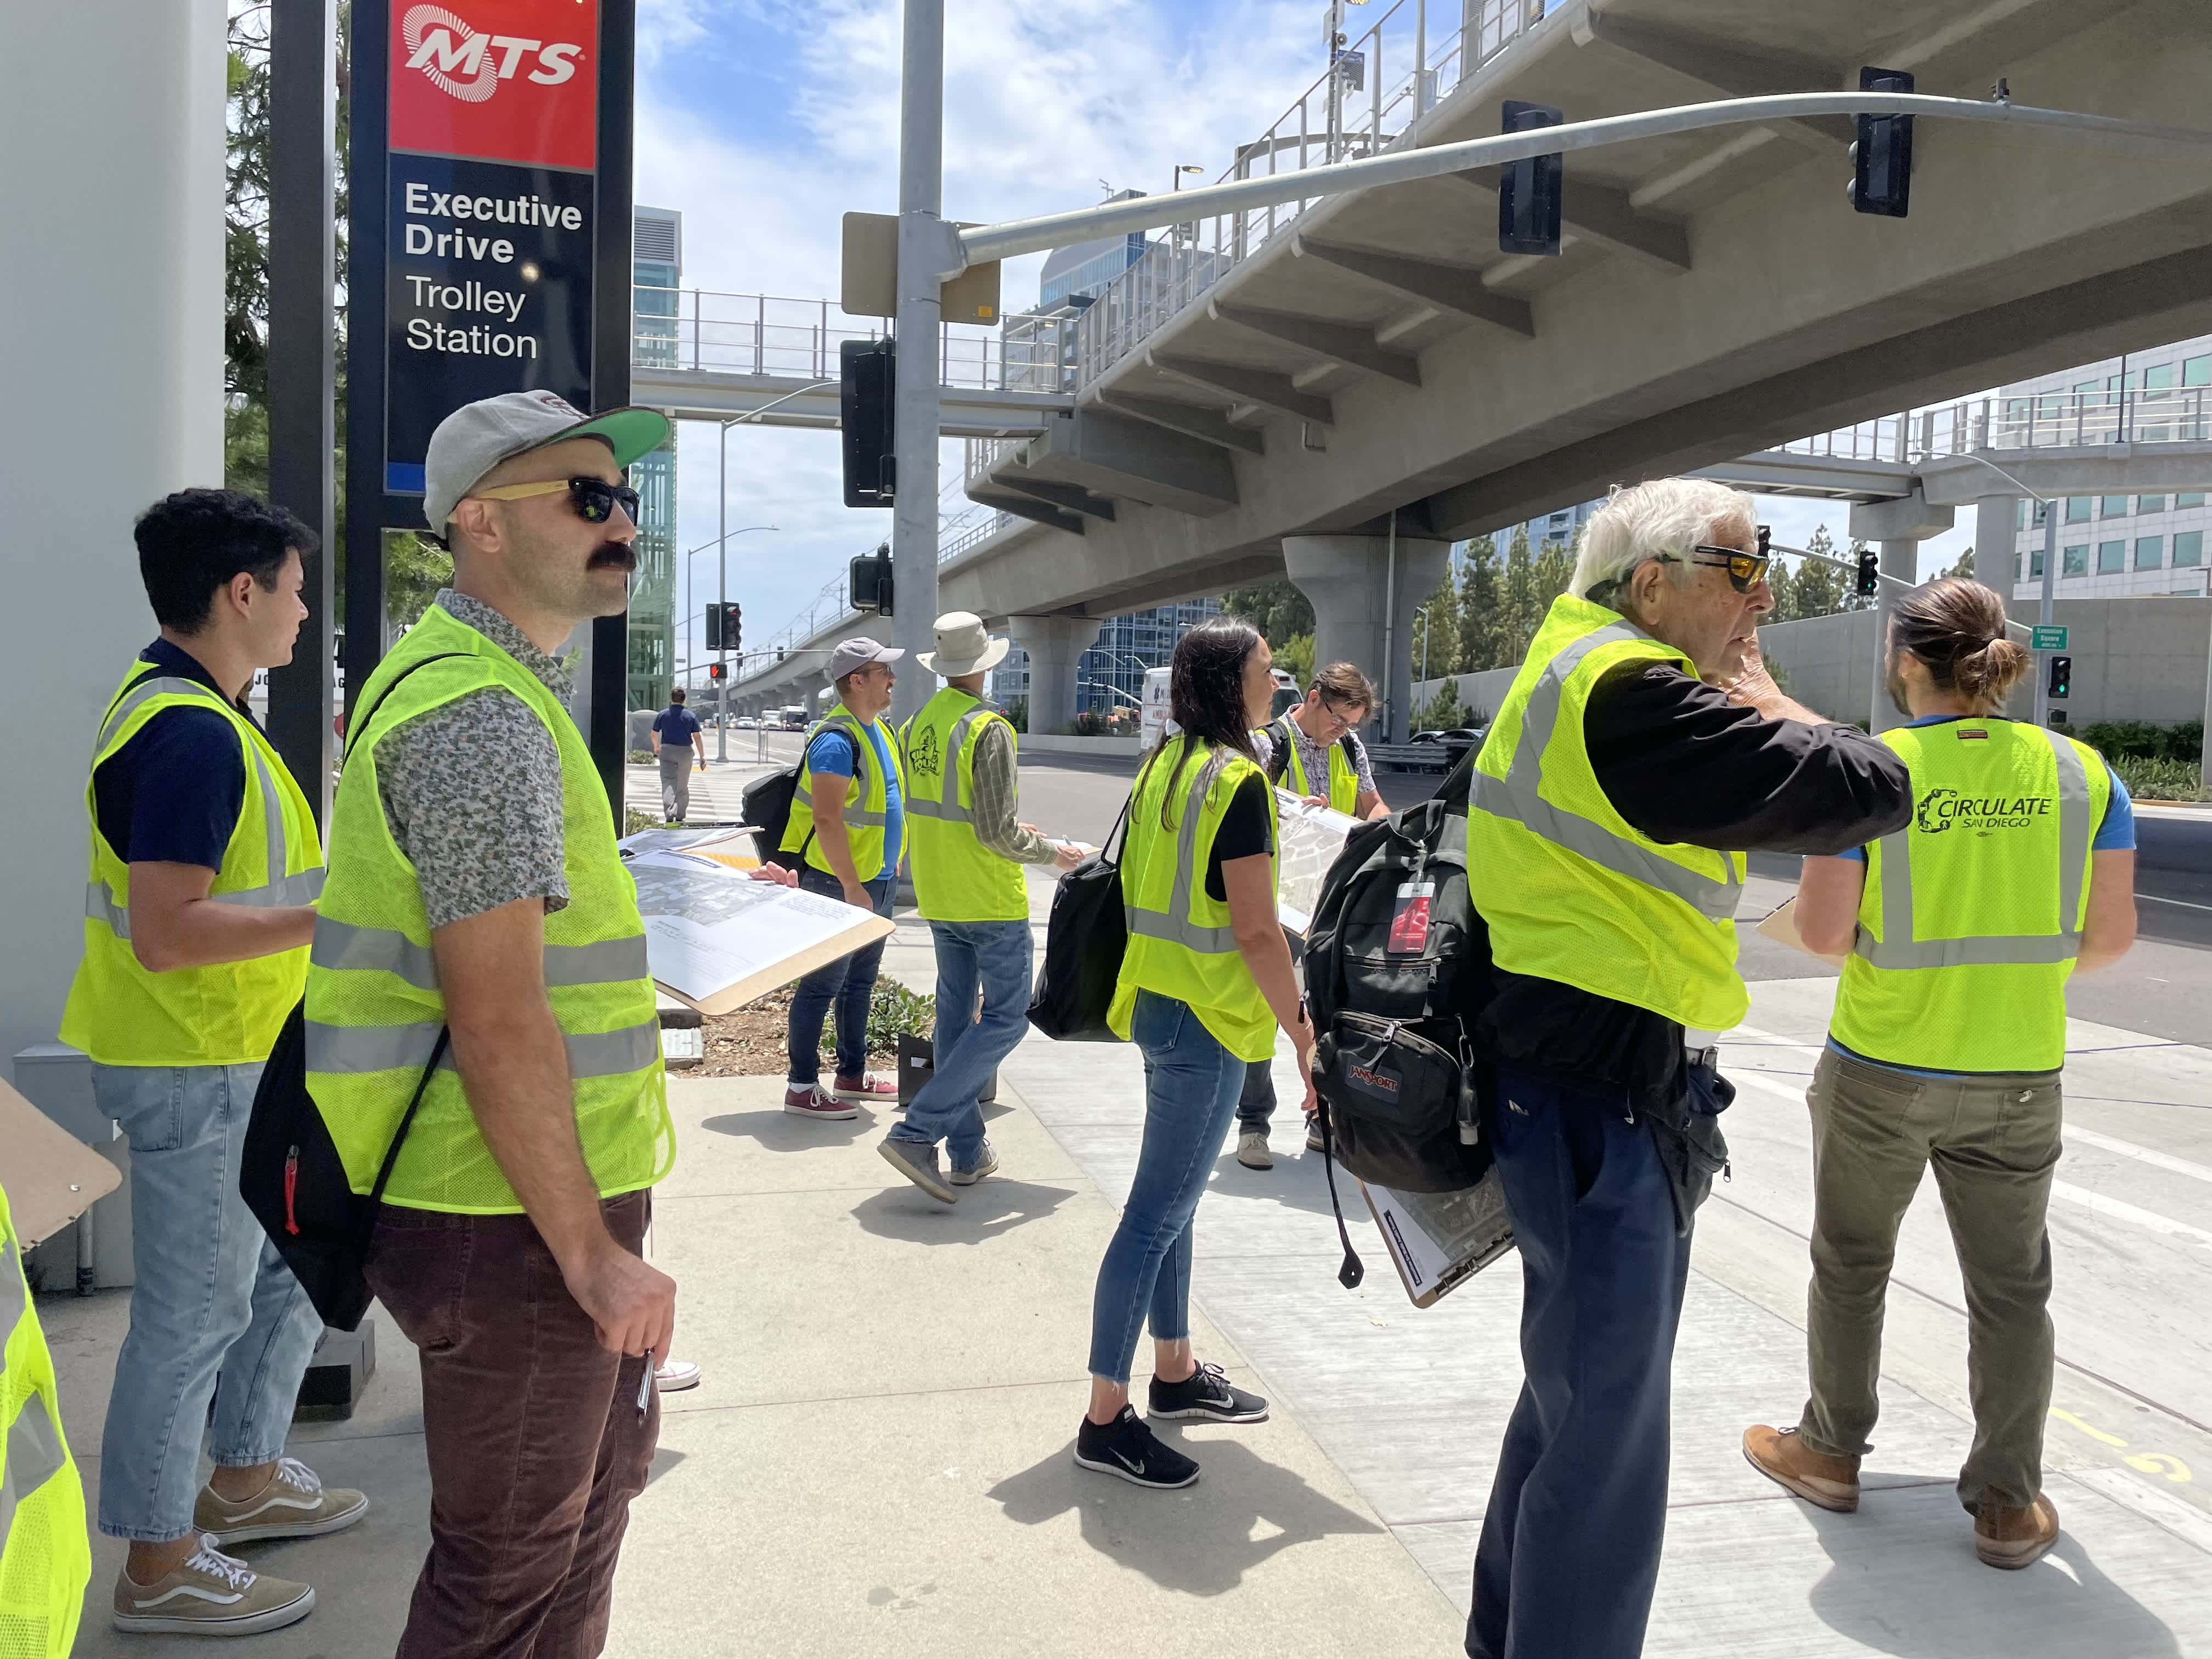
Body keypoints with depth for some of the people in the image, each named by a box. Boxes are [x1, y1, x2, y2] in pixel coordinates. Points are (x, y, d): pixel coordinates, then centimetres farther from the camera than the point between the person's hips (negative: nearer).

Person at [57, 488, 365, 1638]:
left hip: (238, 1060, 11)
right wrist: (339, 913, -27)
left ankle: (244, 1479, 37)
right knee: (194, 1312, 2)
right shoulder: (192, 734, -22)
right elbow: (165, 932, -27)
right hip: (192, 1068, -11)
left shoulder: (185, 712, 11)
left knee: (293, 1263, 21)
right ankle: (160, 1568, 18)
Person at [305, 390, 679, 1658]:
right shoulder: (481, 713, -21)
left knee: (601, 1473, 26)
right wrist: (590, 1252, -22)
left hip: (556, 1199, 10)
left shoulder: (498, 689, 14)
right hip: (512, 1222, -10)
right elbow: (498, 1018, -26)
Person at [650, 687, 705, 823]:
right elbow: (697, 737, -5)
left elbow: (654, 734, 7)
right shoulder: (691, 716, -1)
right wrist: (702, 756, -2)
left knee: (668, 782, -3)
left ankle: (670, 813, -22)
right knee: (683, 785, 11)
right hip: (685, 751, 1)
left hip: (667, 751, -1)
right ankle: (680, 816, 16)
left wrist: (656, 747, 27)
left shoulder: (662, 715, 0)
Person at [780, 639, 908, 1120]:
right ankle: (802, 1088, 6)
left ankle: (853, 1074, 30)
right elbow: (826, 820, -24)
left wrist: (889, 866, 20)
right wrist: (851, 887, -23)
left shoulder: (878, 730, 12)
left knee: (860, 981, 18)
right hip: (841, 883, -10)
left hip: (878, 881, 10)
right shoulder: (837, 740, -19)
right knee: (822, 985, -2)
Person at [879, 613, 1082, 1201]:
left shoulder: (917, 725, 5)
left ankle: (967, 1153, 20)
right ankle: (917, 1132, -8)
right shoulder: (988, 729, -18)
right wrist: (1050, 851, -3)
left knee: (955, 1016, 13)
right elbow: (997, 833, -21)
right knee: (1005, 1018, 1)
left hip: (939, 898, 8)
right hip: (991, 900, -8)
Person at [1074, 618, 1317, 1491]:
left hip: (1158, 1001, 10)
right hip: (1206, 1021, -10)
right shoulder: (1237, 780, -17)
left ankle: (1175, 1371, 34)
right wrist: (1305, 1034, -12)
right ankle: (1106, 1418, 5)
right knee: (1157, 1214, -3)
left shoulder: (1164, 766, 10)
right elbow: (1256, 931, -20)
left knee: (1172, 1199, 19)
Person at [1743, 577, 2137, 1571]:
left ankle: (1831, 1451, 32)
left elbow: (1823, 932, -14)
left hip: (1880, 1069, -2)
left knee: (1851, 1264, 17)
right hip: (2019, 1079, 2)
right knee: (2010, 1285, 15)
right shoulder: (2080, 771, -4)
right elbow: (2110, 936, 0)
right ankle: (2008, 1502, 24)